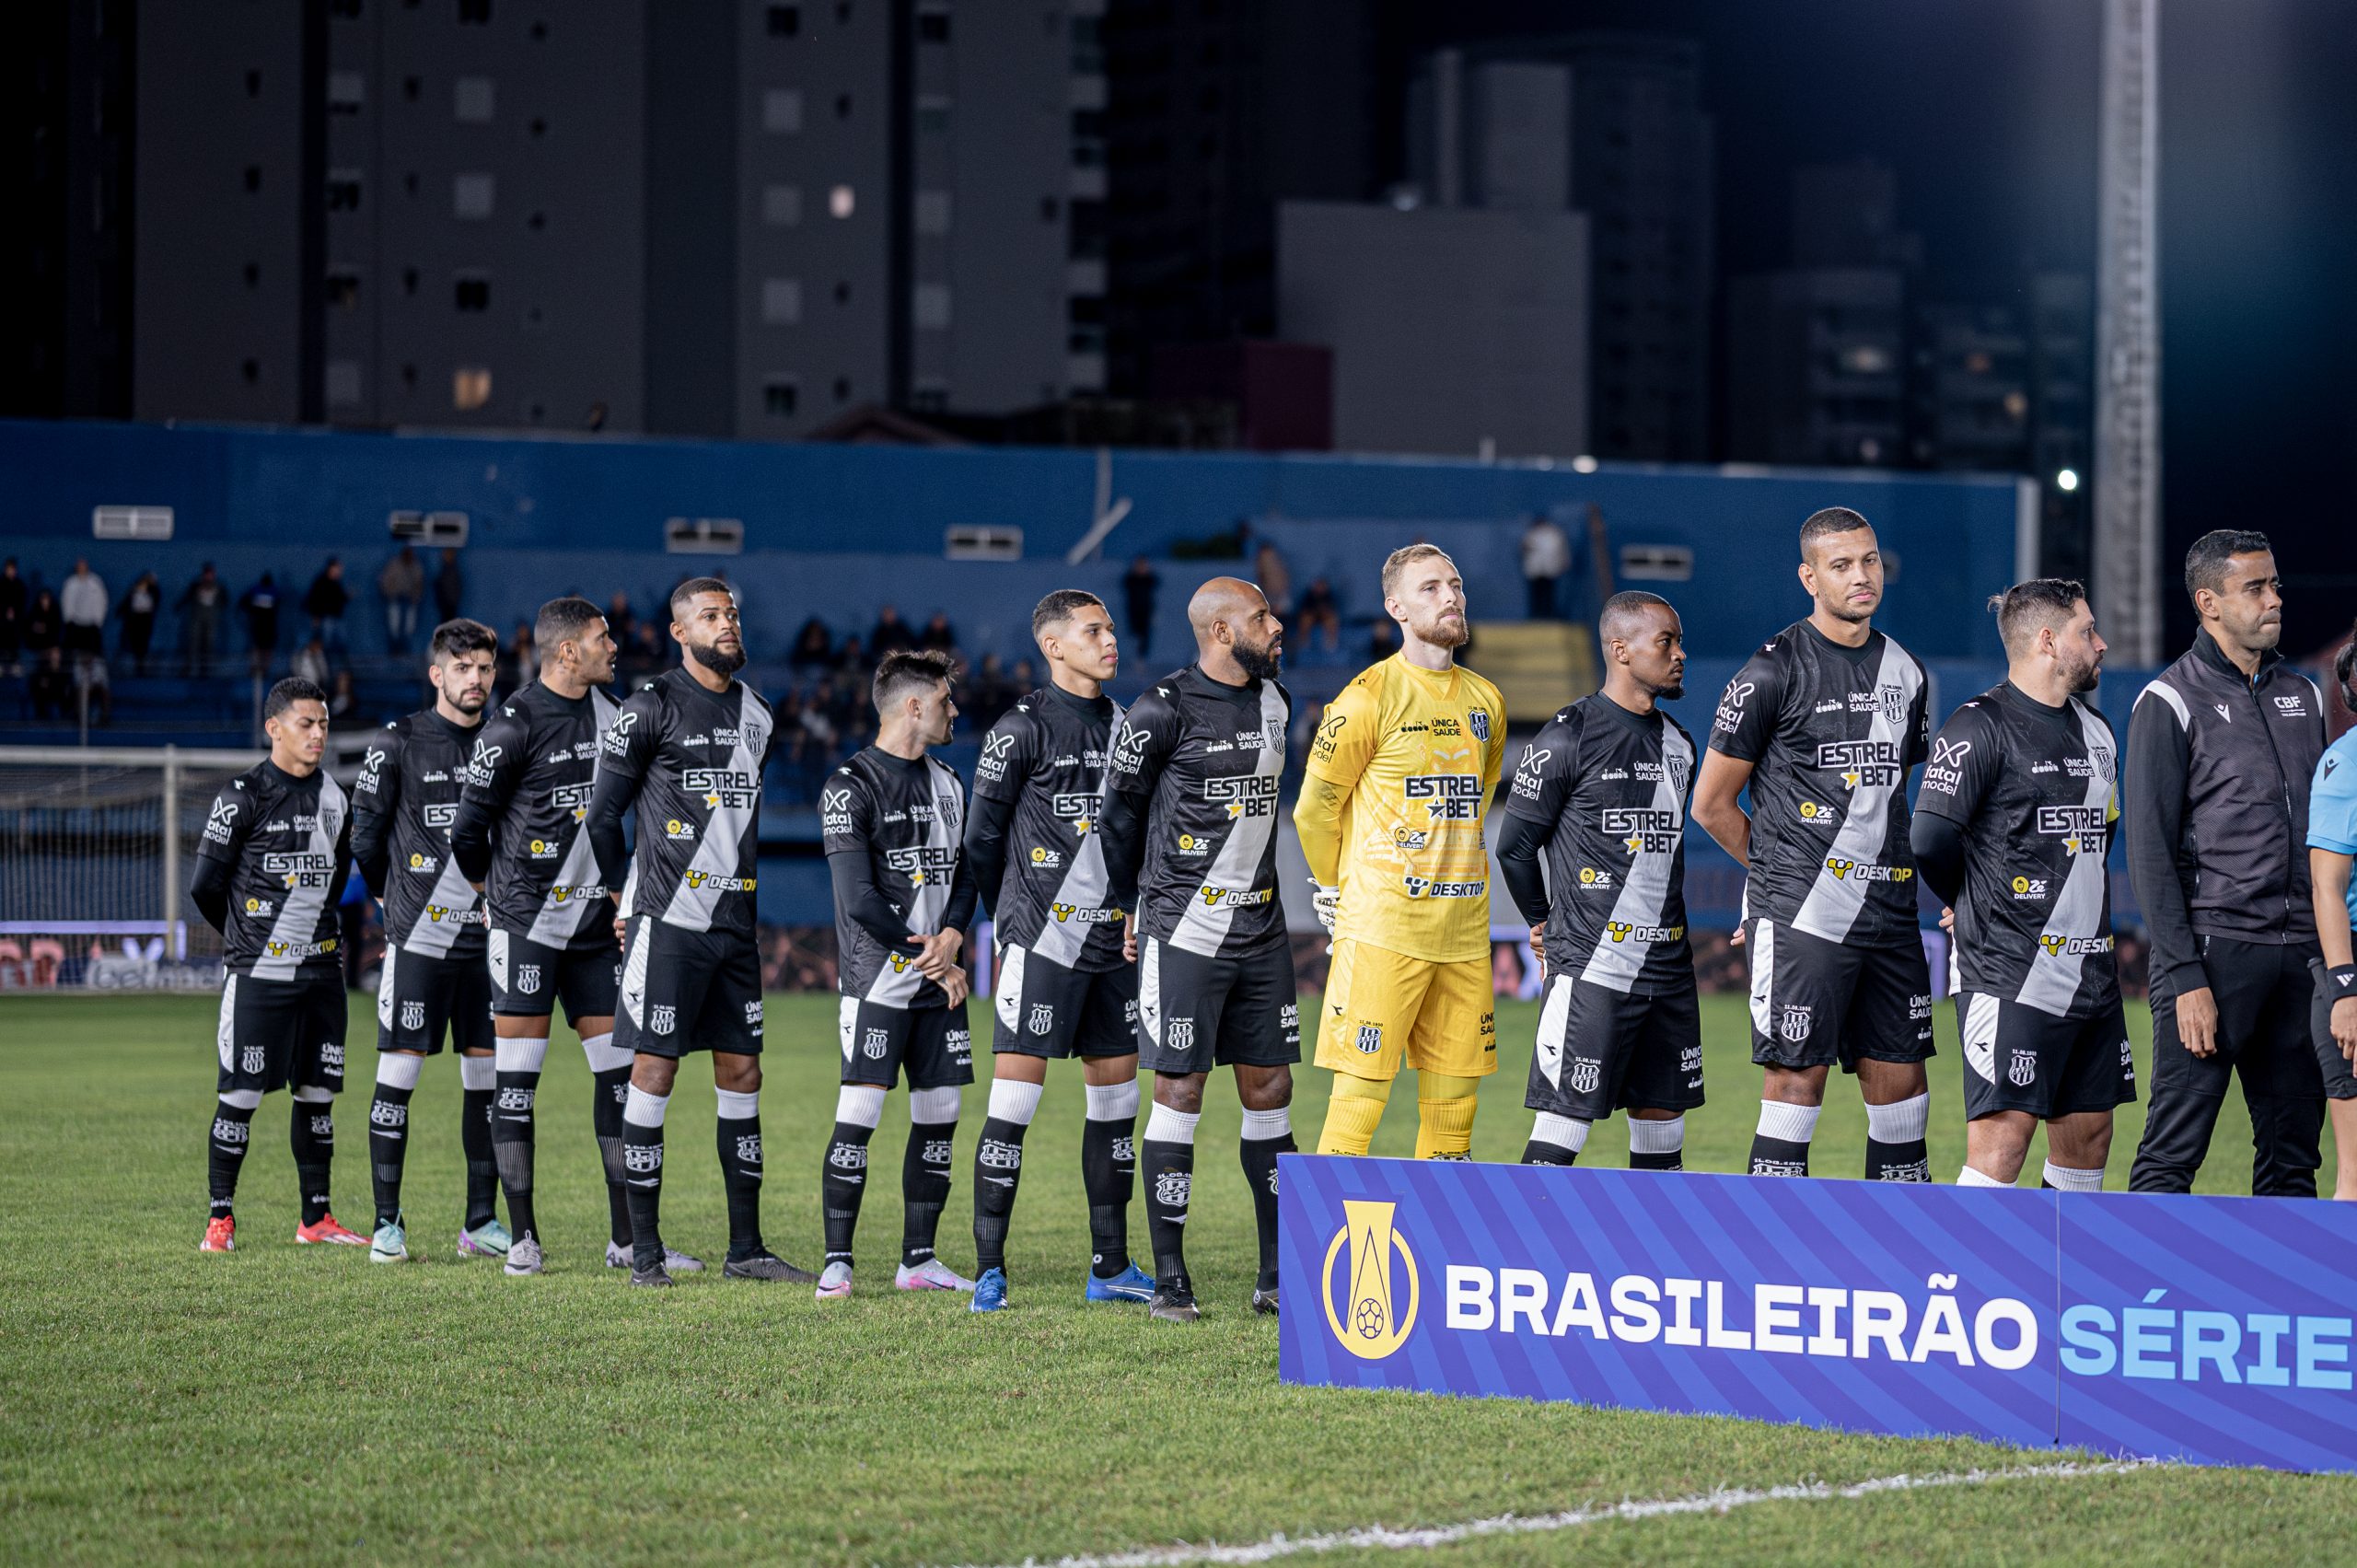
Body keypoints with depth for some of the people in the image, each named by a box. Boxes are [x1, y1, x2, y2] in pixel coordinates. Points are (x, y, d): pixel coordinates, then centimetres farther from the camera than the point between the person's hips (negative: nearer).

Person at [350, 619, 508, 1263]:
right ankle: (388, 1223, 1)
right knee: (399, 1072, -5)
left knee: (486, 1077, 5)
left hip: (487, 938, 4)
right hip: (419, 937, -4)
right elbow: (365, 838, 4)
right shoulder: (396, 744, -3)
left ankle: (481, 1224, 11)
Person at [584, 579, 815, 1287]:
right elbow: (602, 814, -2)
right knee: (654, 1072, -4)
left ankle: (746, 1248, 13)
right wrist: (622, 898, 3)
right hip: (668, 923, -6)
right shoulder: (651, 709, -7)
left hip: (735, 924, 6)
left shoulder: (756, 714, 14)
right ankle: (644, 1250, 0)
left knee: (742, 1074, 7)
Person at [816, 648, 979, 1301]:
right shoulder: (850, 787, -8)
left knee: (939, 1116, 5)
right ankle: (837, 1261, -6)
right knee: (859, 1114, -10)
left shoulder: (947, 783, 15)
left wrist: (951, 936, -5)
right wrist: (928, 959, -10)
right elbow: (858, 901, -14)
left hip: (939, 980, 7)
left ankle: (919, 1259, 13)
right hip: (877, 982, -7)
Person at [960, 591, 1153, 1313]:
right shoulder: (1024, 728, -8)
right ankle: (989, 1272, -6)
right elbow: (982, 834, -2)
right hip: (1043, 941, -7)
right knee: (1015, 1098, -9)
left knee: (1116, 1095, 9)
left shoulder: (1121, 725, 12)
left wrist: (1130, 910, 16)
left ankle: (1111, 1267, 17)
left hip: (1112, 941, 7)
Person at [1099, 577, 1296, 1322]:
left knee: (1269, 1091, 6)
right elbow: (1121, 811, 1)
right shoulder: (1163, 711, -11)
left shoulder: (1272, 703, 10)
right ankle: (1169, 1281, 2)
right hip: (1184, 930, -6)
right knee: (1179, 1093, -4)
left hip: (1260, 931, 6)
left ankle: (1279, 1277, 12)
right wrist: (1127, 906, 9)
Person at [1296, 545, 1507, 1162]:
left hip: (1464, 932, 6)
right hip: (1382, 931, -6)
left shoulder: (1485, 701, 13)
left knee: (1452, 1099, 6)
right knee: (1360, 1089, -8)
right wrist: (1340, 892, 9)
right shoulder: (1372, 695, -6)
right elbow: (1314, 809, 1)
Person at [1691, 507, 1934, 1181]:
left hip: (1890, 914, 6)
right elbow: (1711, 804, -1)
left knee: (1900, 1077, 6)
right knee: (1798, 1077, -6)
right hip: (1800, 918, -6)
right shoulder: (1774, 672, -6)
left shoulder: (1905, 672, 13)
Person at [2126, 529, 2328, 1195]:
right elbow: (2150, 852, -7)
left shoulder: (2302, 693, 16)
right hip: (2213, 948, -6)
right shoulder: (2170, 703, -3)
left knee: (2293, 1153, 8)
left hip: (2300, 953, 6)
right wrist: (2186, 978, -14)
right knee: (2173, 1152, -8)